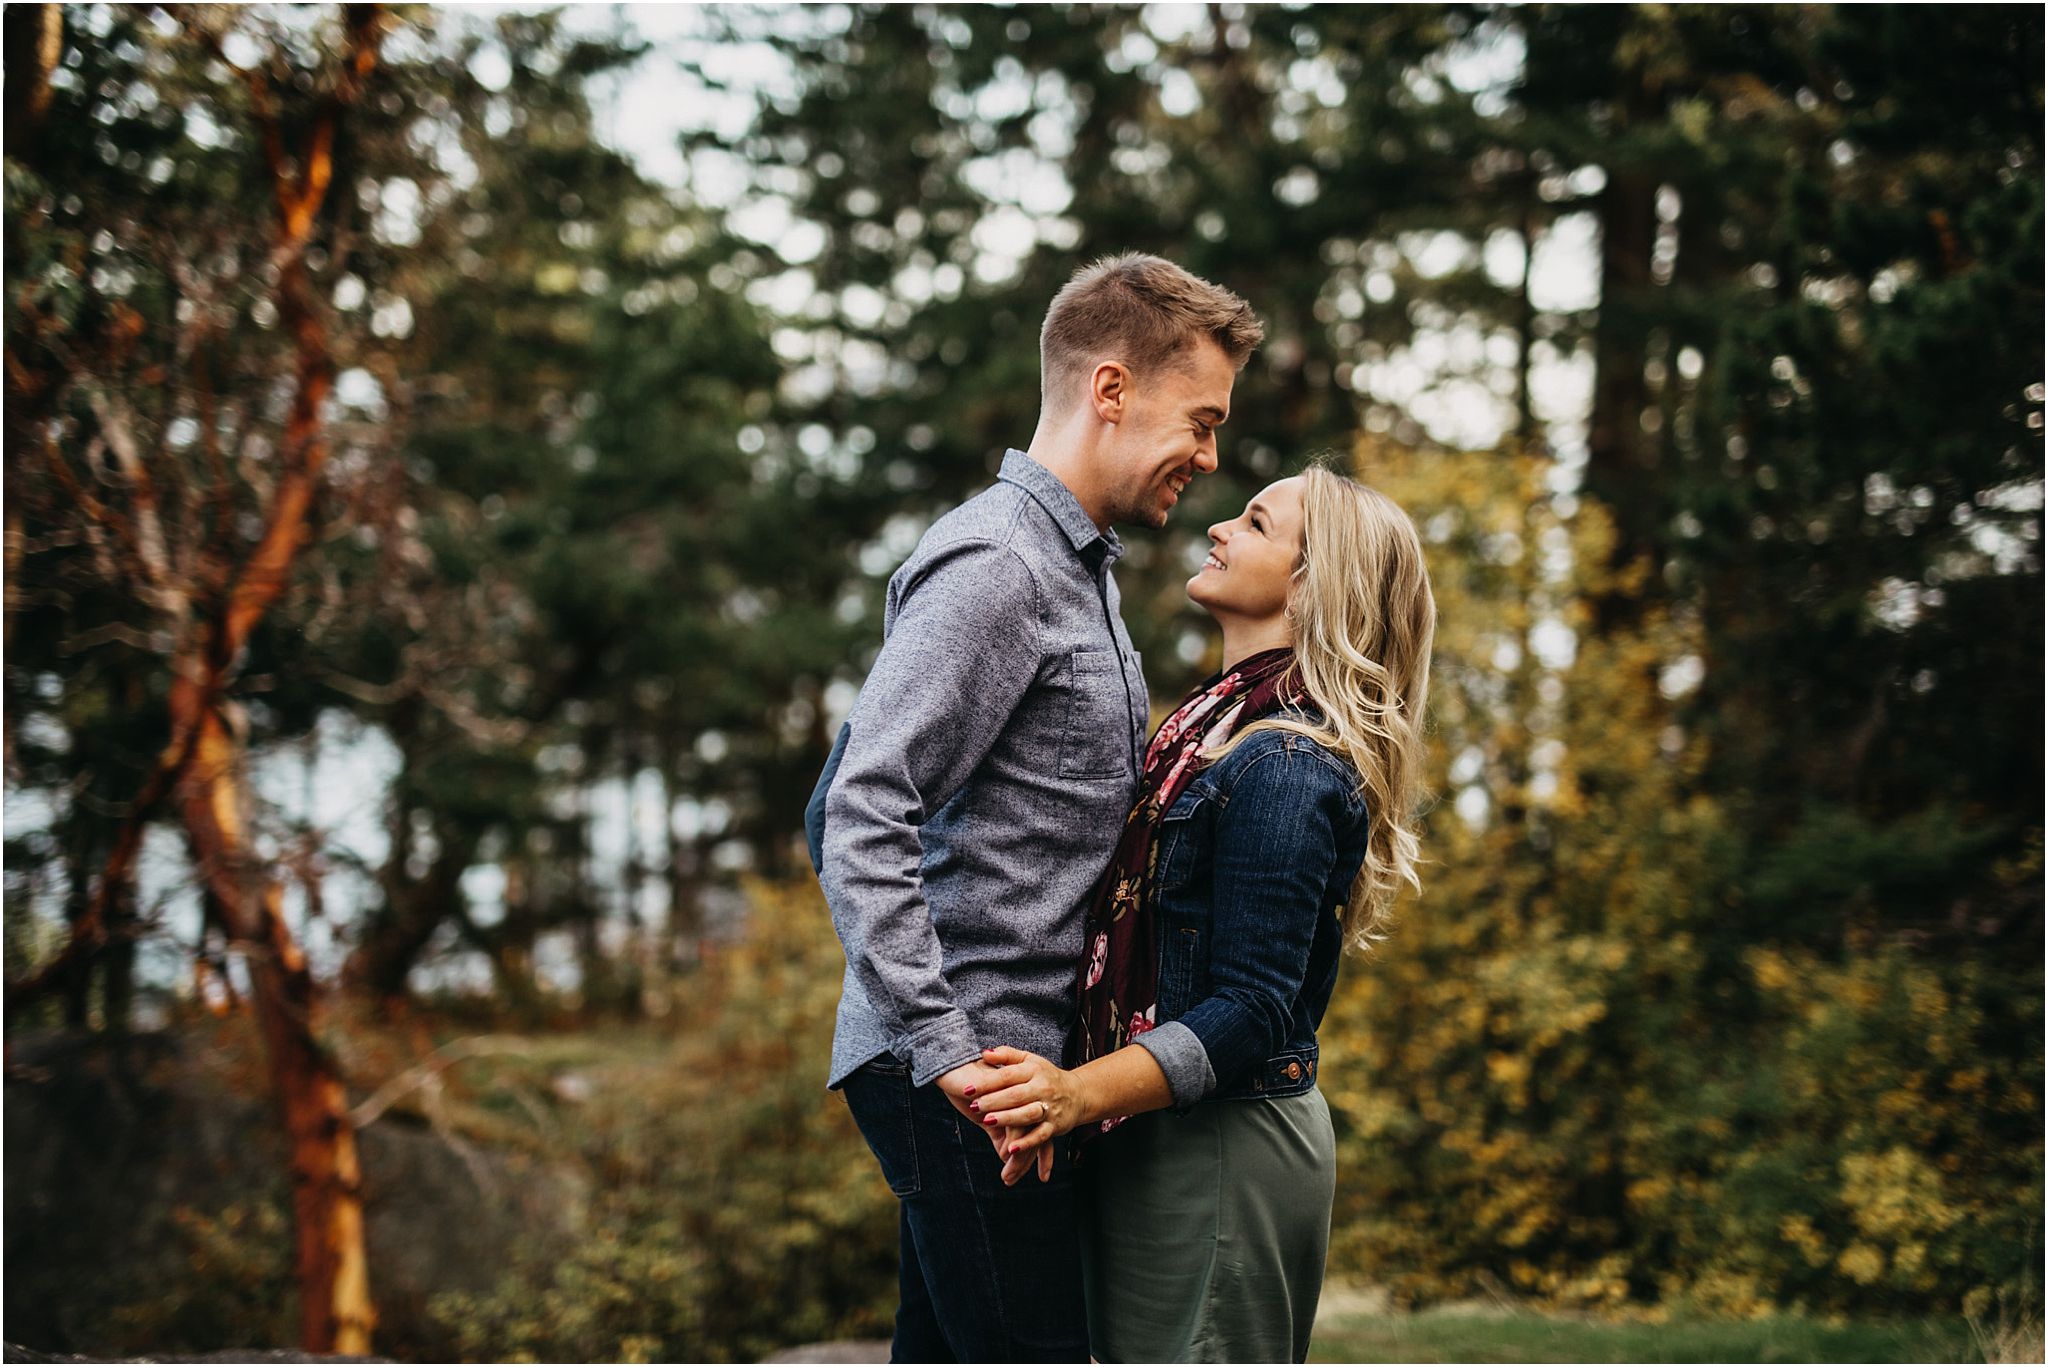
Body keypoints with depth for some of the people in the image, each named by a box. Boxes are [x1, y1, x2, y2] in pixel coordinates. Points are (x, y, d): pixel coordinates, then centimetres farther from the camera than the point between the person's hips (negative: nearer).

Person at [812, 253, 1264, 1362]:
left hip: (985, 1062, 10)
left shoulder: (1072, 565, 20)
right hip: (971, 1073, -10)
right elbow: (862, 815, -22)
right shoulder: (994, 565, -13)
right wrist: (941, 1051, -26)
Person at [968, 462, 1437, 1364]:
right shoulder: (1221, 726, 14)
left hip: (1222, 1147, -10)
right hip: (1159, 1145, 10)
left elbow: (1251, 1013, -21)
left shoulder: (1285, 769, -17)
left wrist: (1081, 1092, -31)